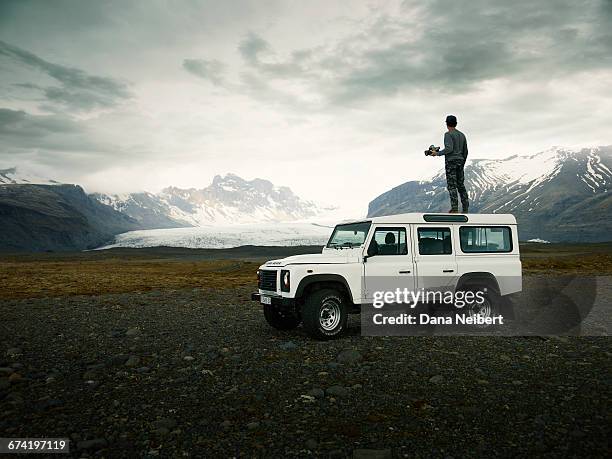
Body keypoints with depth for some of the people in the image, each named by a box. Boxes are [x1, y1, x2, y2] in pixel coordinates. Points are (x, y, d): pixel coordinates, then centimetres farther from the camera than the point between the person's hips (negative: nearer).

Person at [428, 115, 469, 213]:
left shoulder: (448, 134, -7)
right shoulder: (462, 135, 15)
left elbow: (449, 149, -20)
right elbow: (465, 152, 15)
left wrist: (437, 153, -9)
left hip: (451, 161, -7)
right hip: (460, 161, 7)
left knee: (452, 185, -5)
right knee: (460, 184, 10)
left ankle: (455, 208, -9)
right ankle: (465, 207, 6)